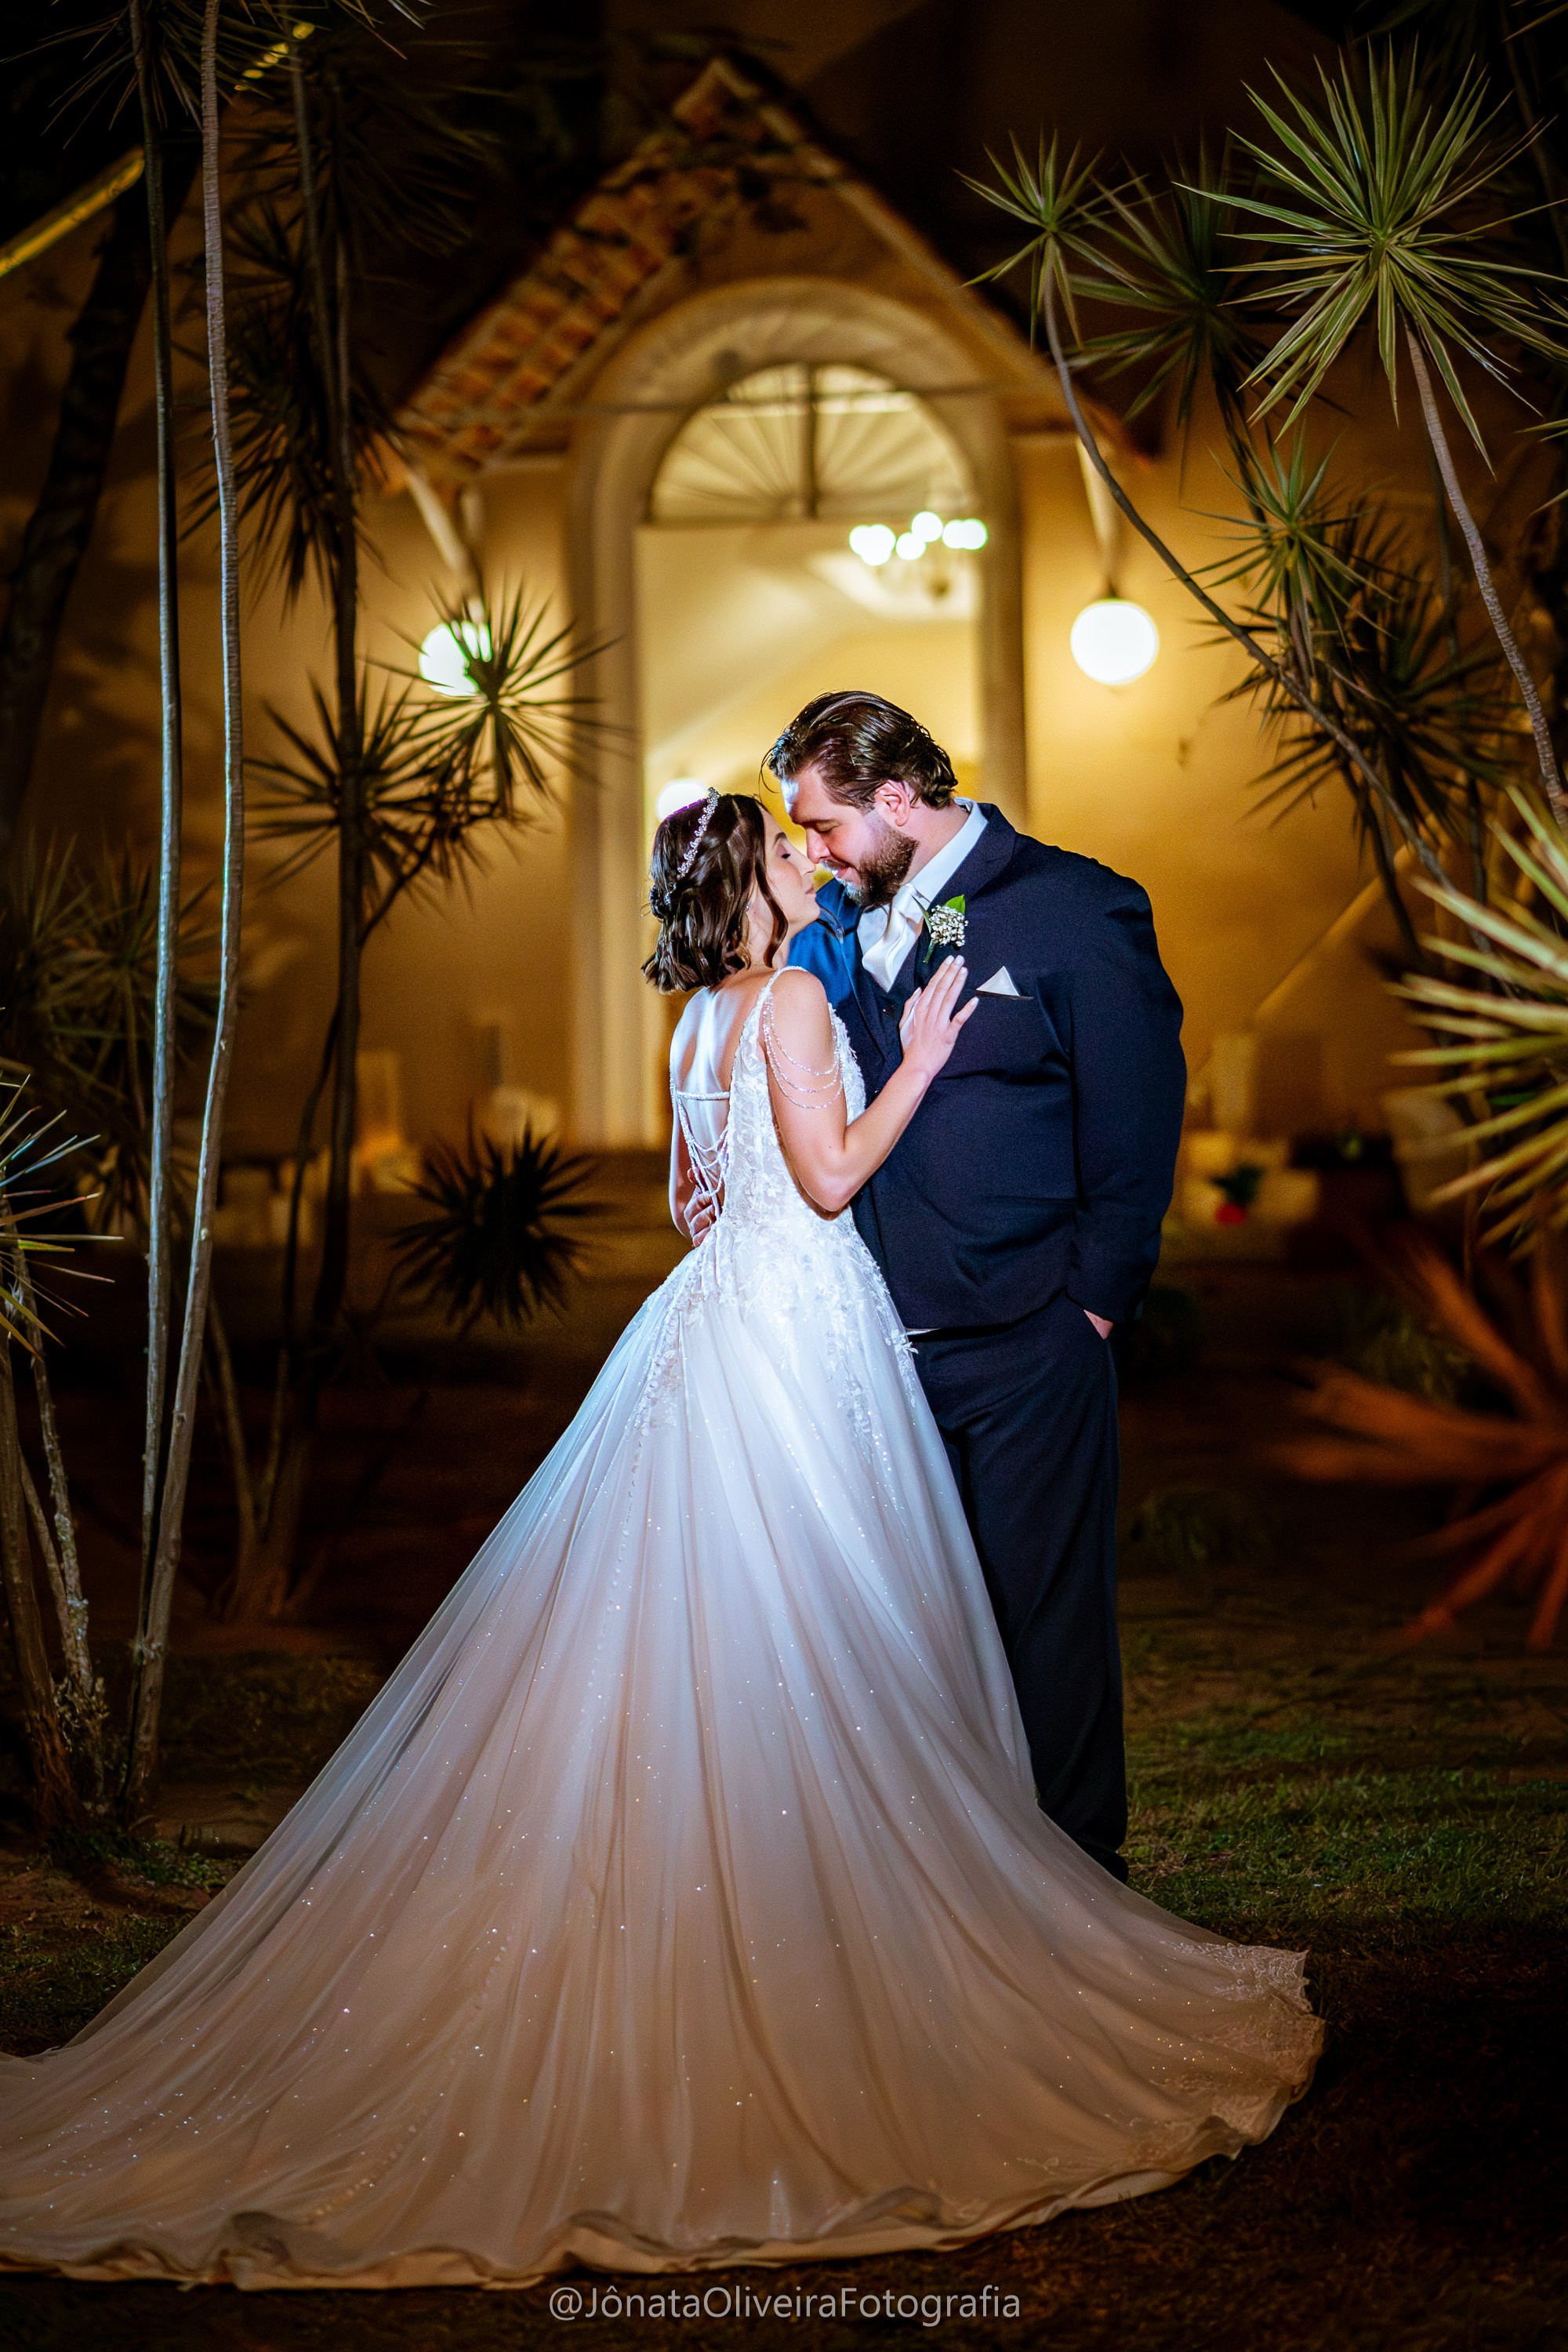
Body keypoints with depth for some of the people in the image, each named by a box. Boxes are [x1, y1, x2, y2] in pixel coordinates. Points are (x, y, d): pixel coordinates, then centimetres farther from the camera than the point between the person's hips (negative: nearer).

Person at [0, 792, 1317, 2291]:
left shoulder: (703, 1018, 16)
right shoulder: (791, 997, -10)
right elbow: (832, 1174, -15)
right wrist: (920, 1061, -6)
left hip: (721, 1316, 9)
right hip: (793, 1328, -9)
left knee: (691, 1642, 8)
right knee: (797, 1651, -5)